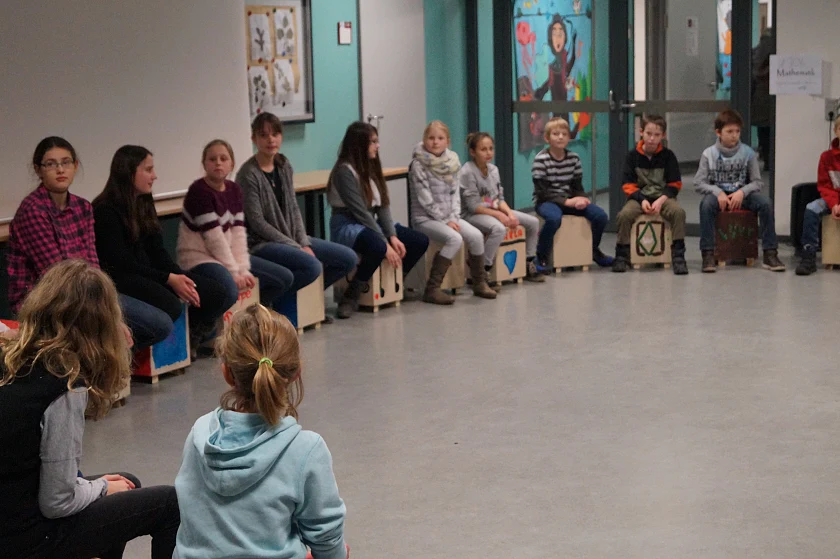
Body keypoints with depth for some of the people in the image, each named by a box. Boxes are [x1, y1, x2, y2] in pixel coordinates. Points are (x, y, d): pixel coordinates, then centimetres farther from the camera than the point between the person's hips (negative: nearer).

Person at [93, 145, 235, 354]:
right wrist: (169, 279, -20)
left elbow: (157, 251, 9)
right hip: (118, 277, -8)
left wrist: (180, 277, -10)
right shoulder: (106, 211, -13)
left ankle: (188, 341, 12)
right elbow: (120, 261, -17)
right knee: (170, 306, -35)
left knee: (216, 294, -7)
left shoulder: (144, 204, 13)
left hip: (147, 271, 8)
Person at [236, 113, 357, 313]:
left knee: (348, 258, 1)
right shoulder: (248, 174, -14)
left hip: (291, 238, 8)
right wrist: (296, 248, -15)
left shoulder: (284, 166, 8)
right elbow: (256, 222, -16)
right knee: (312, 266, -31)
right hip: (261, 243, -8)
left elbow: (294, 209, 10)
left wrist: (304, 243, -5)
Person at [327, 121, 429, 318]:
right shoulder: (344, 171, -16)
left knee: (420, 241, -5)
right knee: (378, 248, -39)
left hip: (371, 223, 8)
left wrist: (393, 236, -10)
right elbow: (360, 212, -21)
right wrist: (386, 244, -23)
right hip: (347, 226, -8)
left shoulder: (371, 167, 10)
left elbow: (383, 206, 4)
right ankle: (351, 295, -19)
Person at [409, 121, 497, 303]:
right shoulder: (418, 165, -12)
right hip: (425, 218, -6)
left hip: (449, 216, 6)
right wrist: (445, 221, -15)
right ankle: (432, 289, -25)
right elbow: (425, 199, -14)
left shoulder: (452, 162, 6)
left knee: (476, 236, -15)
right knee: (455, 239, -29)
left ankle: (479, 283, 4)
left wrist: (454, 218, -7)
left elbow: (455, 192, 7)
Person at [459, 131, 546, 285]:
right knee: (499, 228, -39)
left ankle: (529, 265, 17)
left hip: (494, 210, 8)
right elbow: (473, 206, -19)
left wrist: (509, 213, -11)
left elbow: (500, 198, 9)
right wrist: (498, 215, -21)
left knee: (533, 222, 2)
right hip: (472, 215, -8)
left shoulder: (493, 169, 7)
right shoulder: (467, 172, -16)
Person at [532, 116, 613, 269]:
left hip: (569, 200, 5)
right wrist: (566, 202, -23)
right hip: (546, 202, -5)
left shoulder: (574, 158, 4)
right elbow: (542, 192, -16)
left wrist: (580, 199, -17)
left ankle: (594, 250, 17)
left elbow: (577, 186, 7)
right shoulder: (540, 159, -12)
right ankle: (541, 257, -18)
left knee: (601, 216, -12)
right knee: (554, 218, -40)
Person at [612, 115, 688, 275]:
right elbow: (629, 186, 1)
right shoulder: (632, 156, 2)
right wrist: (642, 200, -18)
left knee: (678, 212, -31)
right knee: (624, 214, -30)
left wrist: (661, 200, -16)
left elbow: (674, 184, 1)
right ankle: (622, 255, -12)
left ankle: (678, 256, -21)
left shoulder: (668, 156, 3)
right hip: (639, 197, 0)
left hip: (663, 197, 0)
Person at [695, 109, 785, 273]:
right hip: (717, 194, -1)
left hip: (742, 195, 1)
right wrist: (718, 193, -22)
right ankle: (708, 254, -31)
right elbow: (698, 183, -5)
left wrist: (742, 192, -20)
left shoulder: (748, 153, 0)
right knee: (706, 204, -35)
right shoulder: (709, 154, -2)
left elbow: (757, 182, 0)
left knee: (766, 203, -27)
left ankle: (770, 254, -21)